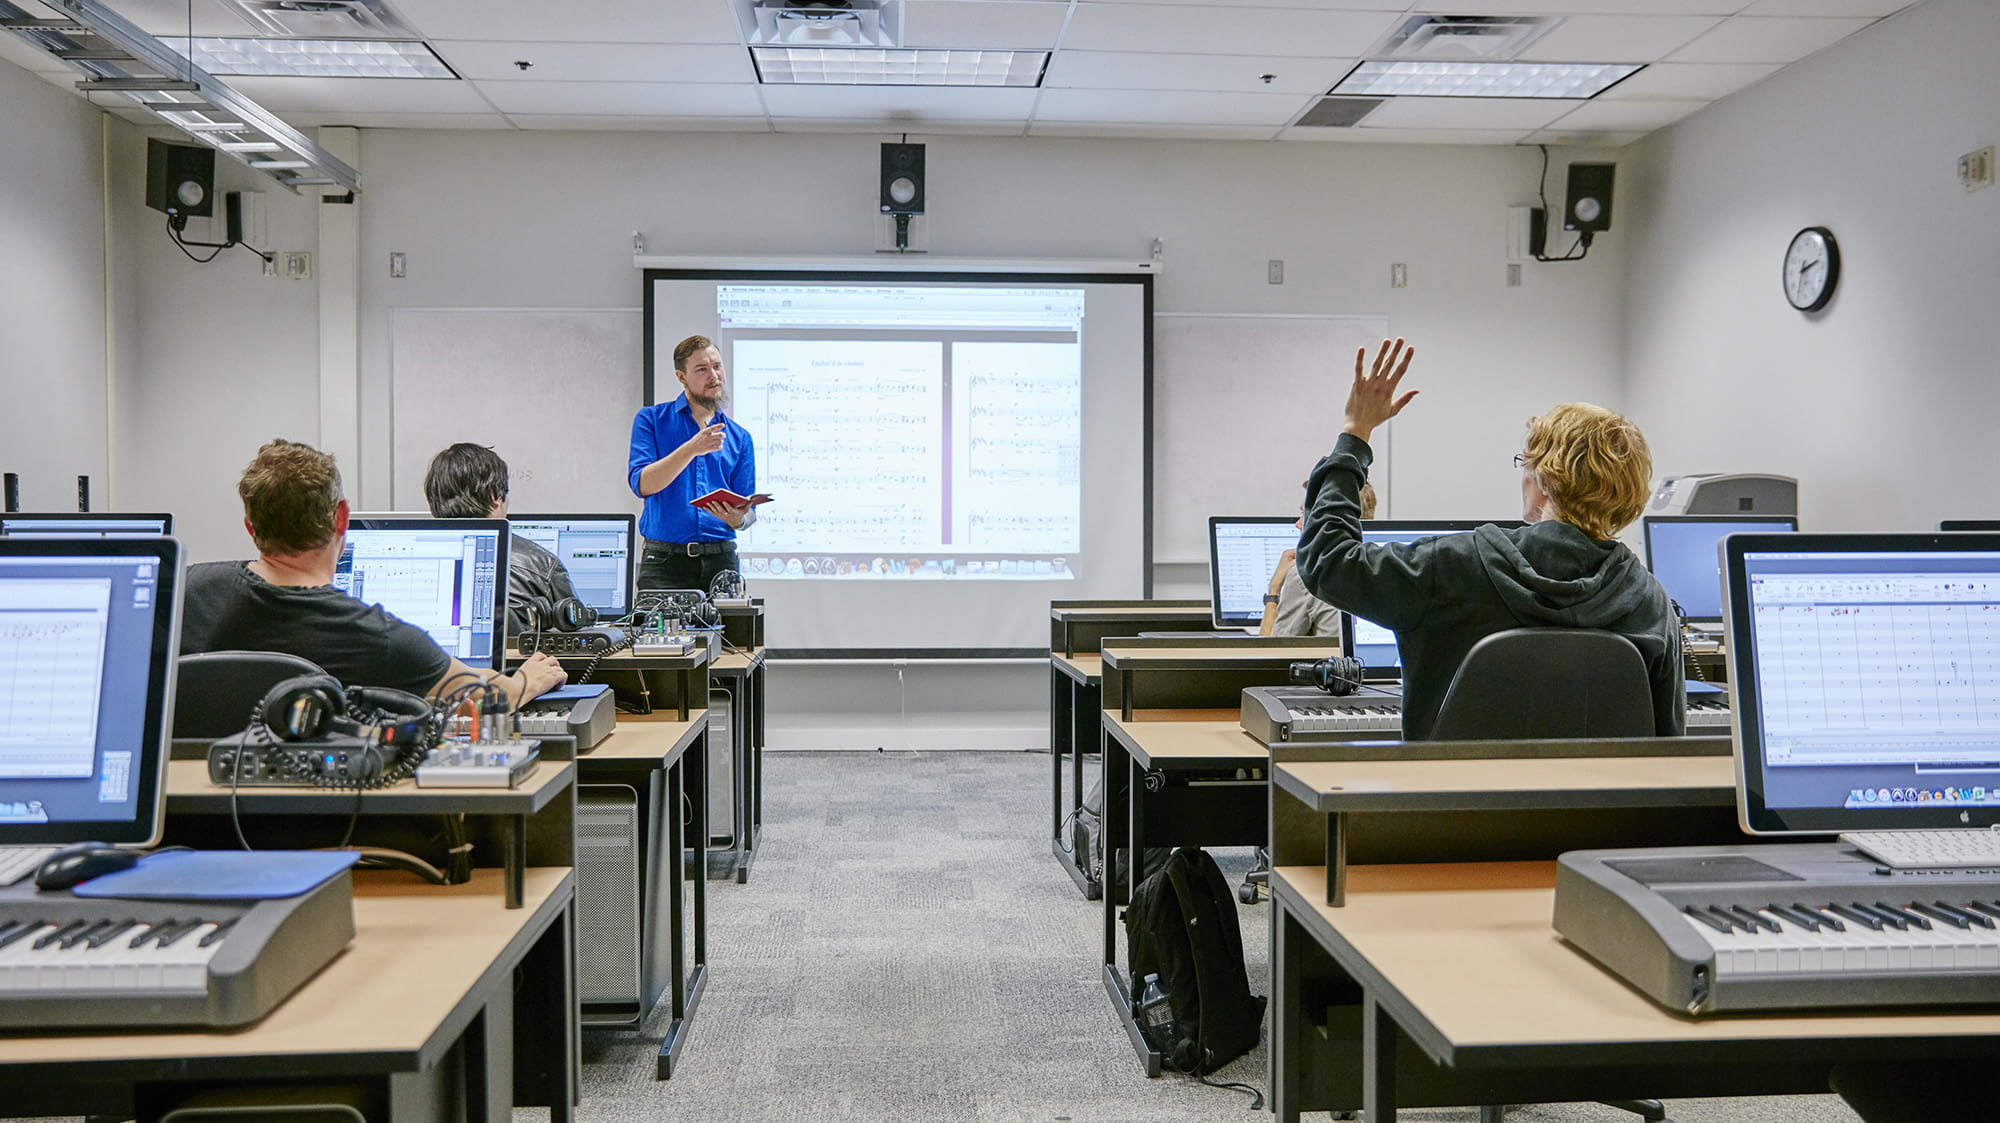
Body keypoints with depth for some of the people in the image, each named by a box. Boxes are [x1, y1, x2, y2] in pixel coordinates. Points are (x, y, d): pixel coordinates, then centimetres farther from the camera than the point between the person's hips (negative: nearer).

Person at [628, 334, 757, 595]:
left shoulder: (739, 437, 13)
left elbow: (748, 511, 10)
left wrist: (738, 519, -14)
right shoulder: (651, 420, 5)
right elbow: (641, 485, -8)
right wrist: (692, 449, -18)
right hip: (664, 562, -2)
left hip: (721, 562, 2)